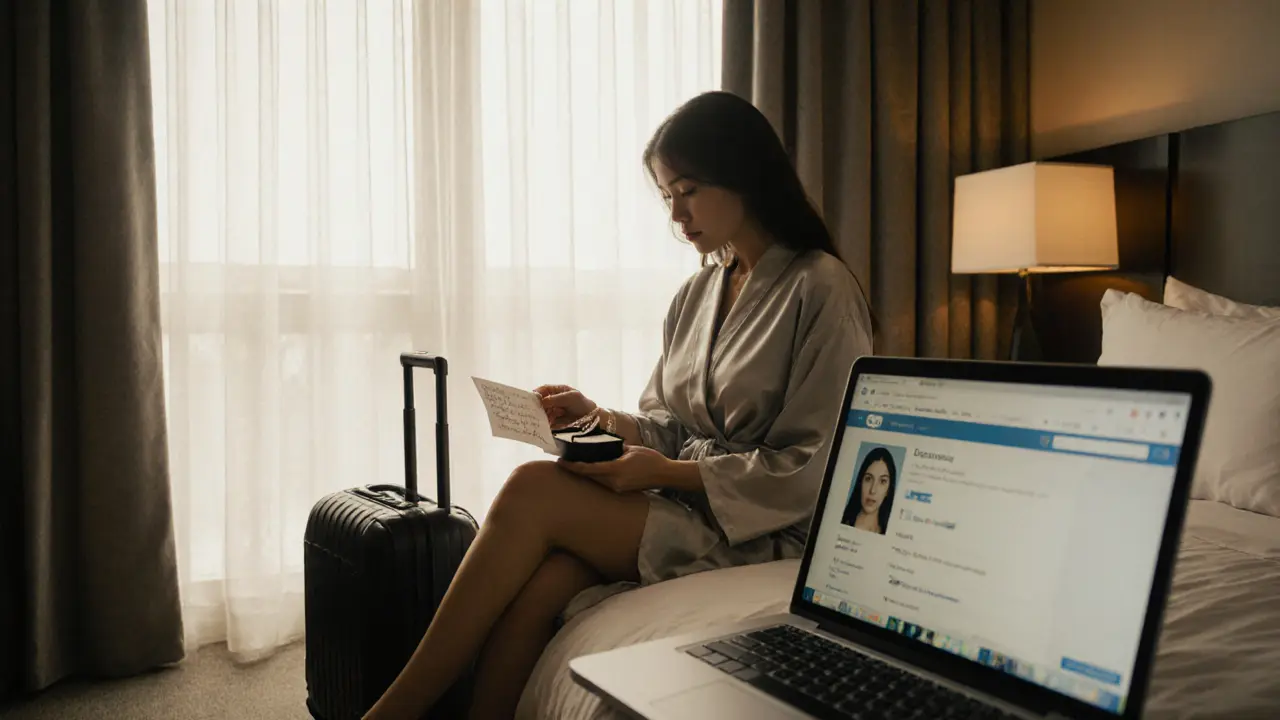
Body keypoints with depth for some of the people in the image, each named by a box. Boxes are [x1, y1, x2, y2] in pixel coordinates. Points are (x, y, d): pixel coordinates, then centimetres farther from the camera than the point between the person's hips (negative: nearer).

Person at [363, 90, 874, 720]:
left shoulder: (821, 289, -9)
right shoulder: (698, 292, 14)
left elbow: (812, 470, -12)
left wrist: (666, 472, -19)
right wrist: (602, 420, -5)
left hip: (758, 531, -6)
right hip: (681, 507, 6)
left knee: (534, 490, -23)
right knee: (538, 583, -25)